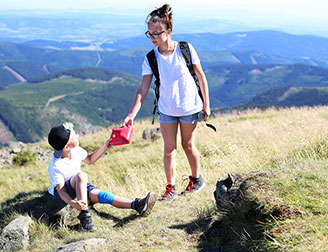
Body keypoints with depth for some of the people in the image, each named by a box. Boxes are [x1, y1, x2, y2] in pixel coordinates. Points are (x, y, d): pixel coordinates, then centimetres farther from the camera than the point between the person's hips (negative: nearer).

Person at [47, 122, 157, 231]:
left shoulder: (76, 150, -9)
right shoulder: (56, 166, -28)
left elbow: (90, 160, 12)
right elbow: (60, 189, -28)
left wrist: (105, 147, 2)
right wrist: (73, 203, -47)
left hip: (80, 185, 6)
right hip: (63, 193, -6)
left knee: (97, 194, -25)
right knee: (81, 175, -35)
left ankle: (136, 205, -45)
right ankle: (84, 214, -42)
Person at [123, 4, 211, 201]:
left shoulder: (185, 49, -14)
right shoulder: (151, 59, -9)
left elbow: (201, 77, -4)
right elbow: (143, 90, -13)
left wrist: (206, 104, -3)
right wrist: (131, 115, -24)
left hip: (189, 107, -2)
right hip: (166, 110, 2)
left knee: (188, 145, 11)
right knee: (169, 148, 5)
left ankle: (197, 179, 33)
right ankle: (171, 187, 19)